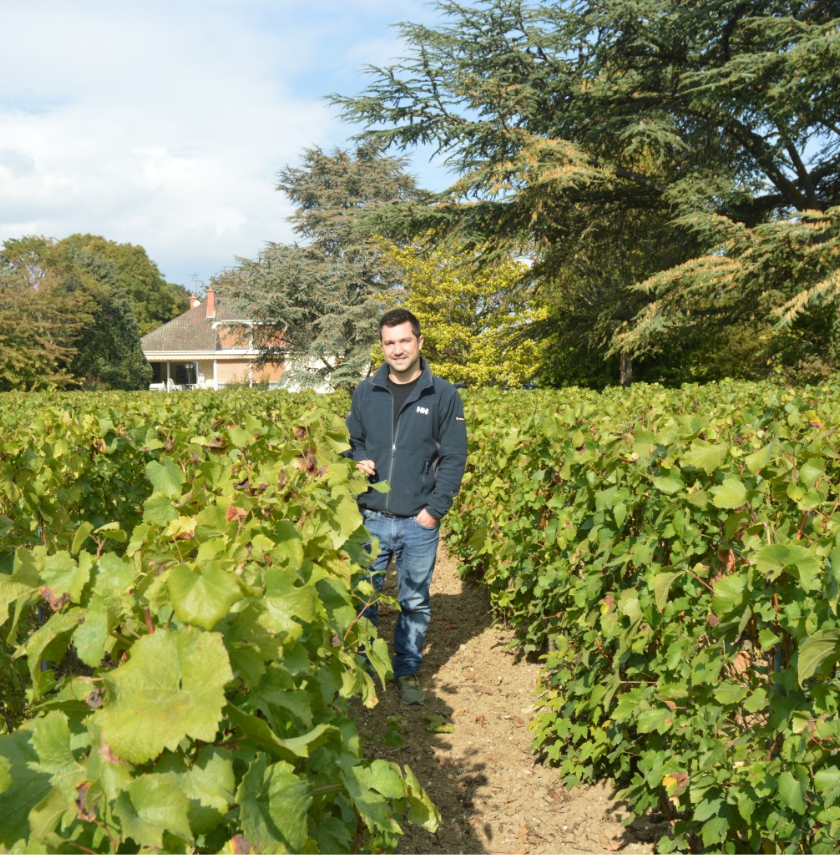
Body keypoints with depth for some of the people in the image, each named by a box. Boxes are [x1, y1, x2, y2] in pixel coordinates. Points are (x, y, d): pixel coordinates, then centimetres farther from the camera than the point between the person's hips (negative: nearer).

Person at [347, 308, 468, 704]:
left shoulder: (443, 395, -2)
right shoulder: (365, 392, 5)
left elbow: (454, 458, -2)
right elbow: (351, 441, 17)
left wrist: (435, 509, -9)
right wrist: (358, 461, -7)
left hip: (419, 522, -2)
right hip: (370, 518, 2)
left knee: (415, 603, 10)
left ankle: (408, 671, 27)